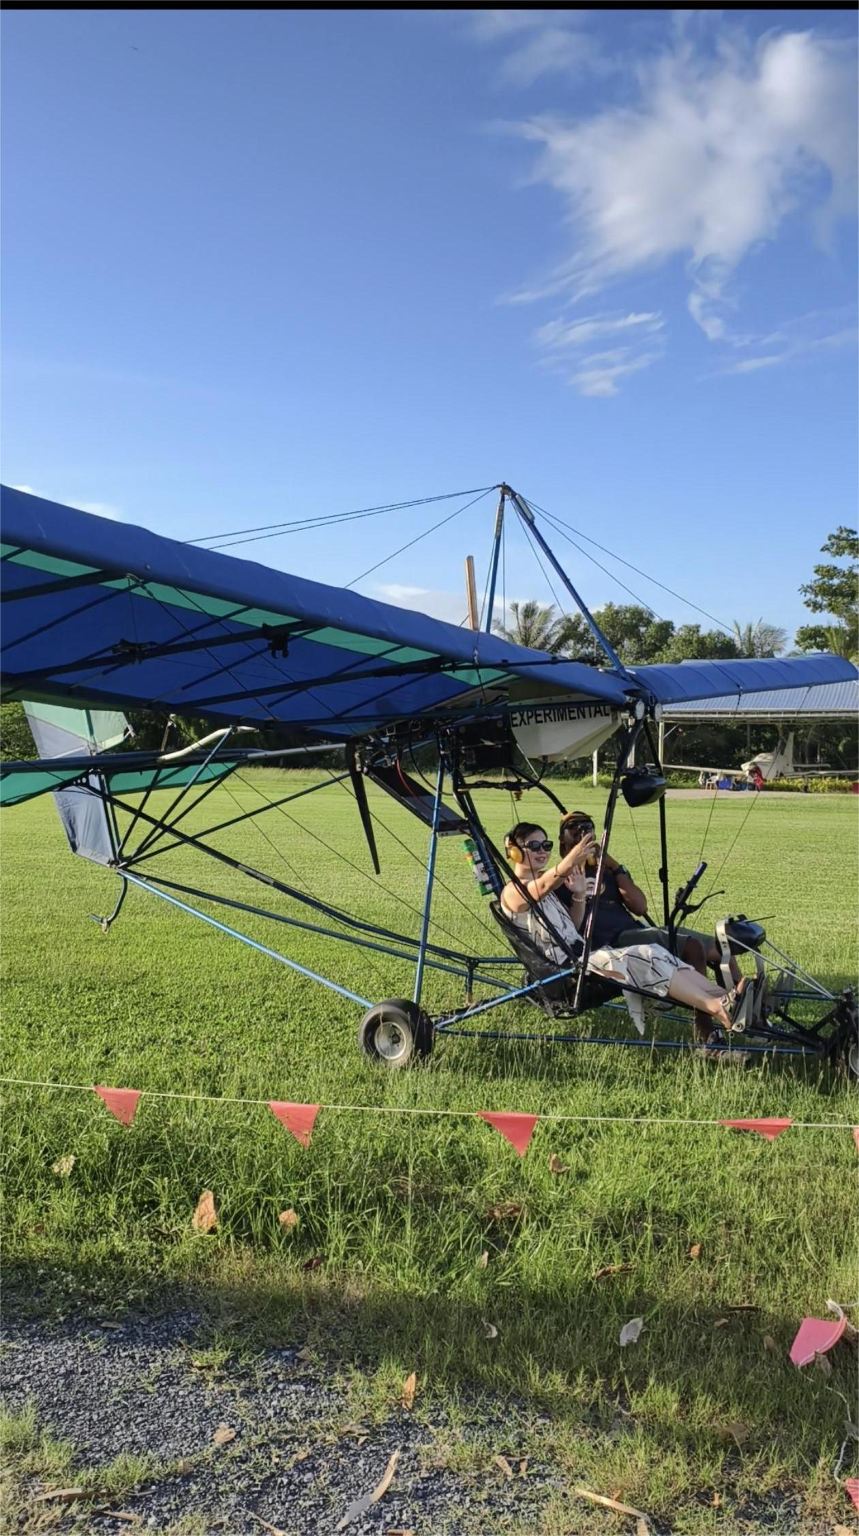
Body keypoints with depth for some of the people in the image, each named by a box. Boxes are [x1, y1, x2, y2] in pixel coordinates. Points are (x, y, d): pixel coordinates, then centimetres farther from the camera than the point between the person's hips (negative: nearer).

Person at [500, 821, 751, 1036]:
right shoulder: (513, 891, -4)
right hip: (564, 968, -8)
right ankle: (717, 1008, -34)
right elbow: (542, 887, -27)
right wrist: (572, 860, -46)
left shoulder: (547, 891, 25)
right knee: (643, 959, -25)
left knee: (655, 953, -11)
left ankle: (722, 997, -25)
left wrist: (579, 896, 3)